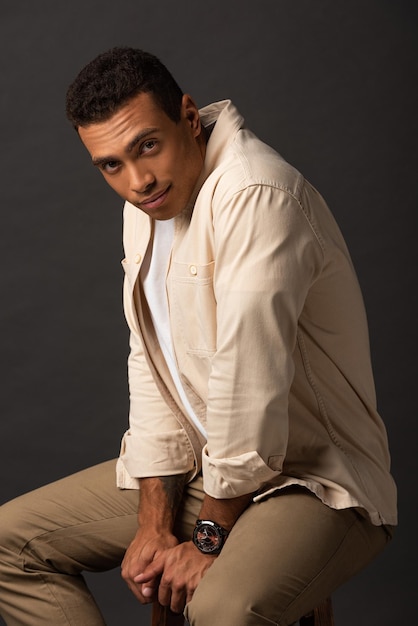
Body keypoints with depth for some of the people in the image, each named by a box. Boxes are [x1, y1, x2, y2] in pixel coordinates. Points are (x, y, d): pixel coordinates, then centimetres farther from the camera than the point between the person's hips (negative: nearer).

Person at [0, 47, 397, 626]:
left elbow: (250, 385, -27)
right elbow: (151, 365, 5)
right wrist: (154, 525, -3)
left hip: (314, 480, -8)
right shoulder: (144, 206, 5)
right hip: (196, 465, 8)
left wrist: (211, 539, -17)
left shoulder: (255, 195, -24)